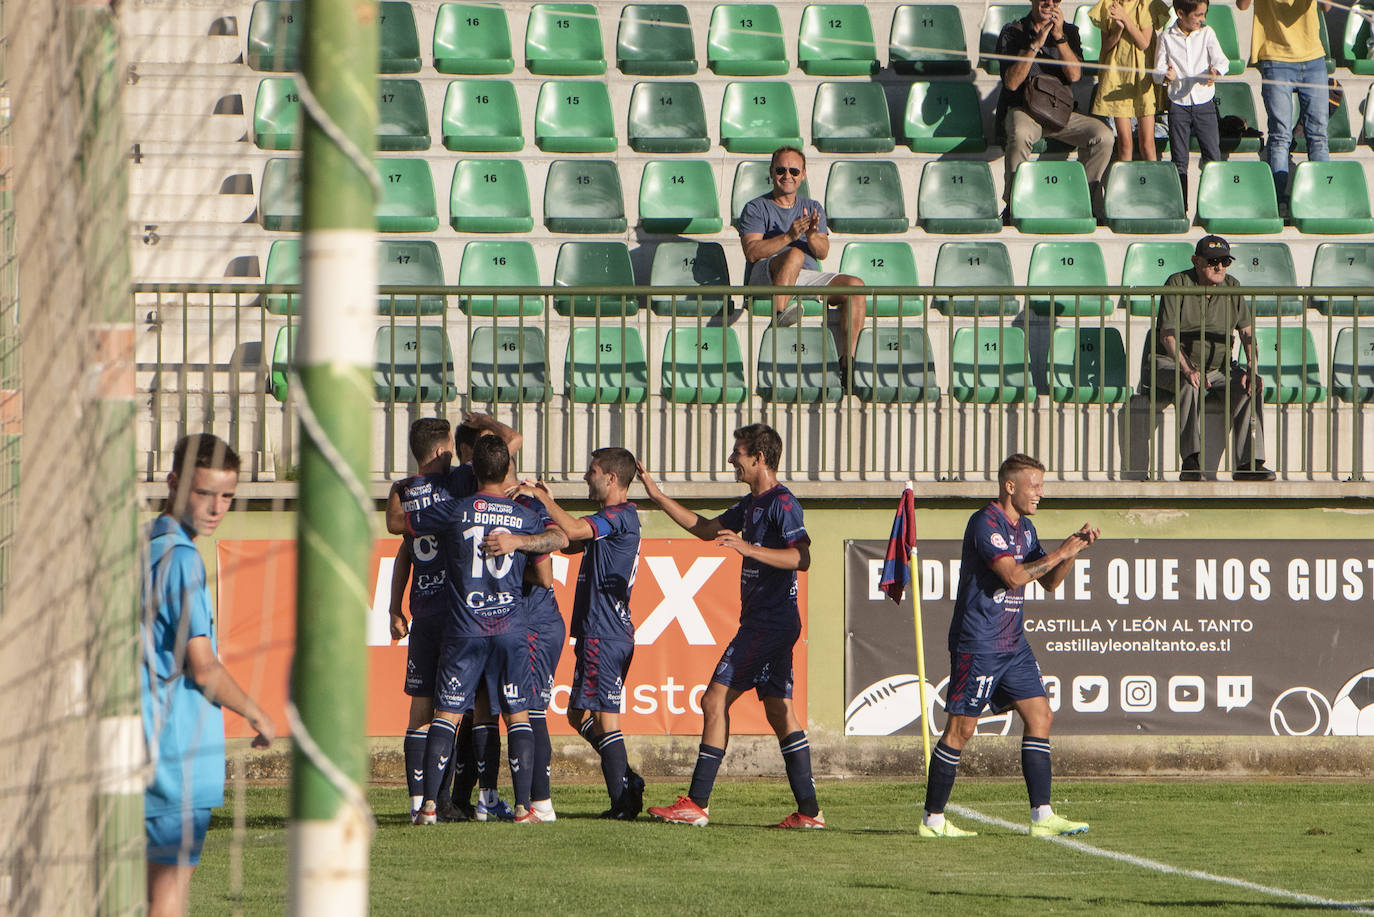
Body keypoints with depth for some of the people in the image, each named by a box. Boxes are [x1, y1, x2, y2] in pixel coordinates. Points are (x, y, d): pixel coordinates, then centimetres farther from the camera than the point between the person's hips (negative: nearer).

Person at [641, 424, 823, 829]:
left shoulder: (782, 503, -13)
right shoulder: (752, 504, 17)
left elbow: (801, 557, -25)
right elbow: (705, 529, 28)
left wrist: (748, 548, -33)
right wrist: (658, 495, 24)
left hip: (769, 623, -10)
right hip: (764, 622, 10)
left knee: (715, 701, -9)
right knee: (779, 711, 7)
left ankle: (696, 804, -9)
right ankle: (808, 811, 5)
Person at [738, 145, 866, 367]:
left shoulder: (813, 208, 22)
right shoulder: (756, 209, 8)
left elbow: (823, 253, 9)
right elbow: (752, 252, -8)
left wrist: (812, 236, -13)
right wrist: (789, 236, -19)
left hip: (808, 277, 5)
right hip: (765, 278, -5)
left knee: (855, 286, -19)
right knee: (795, 255, -37)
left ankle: (849, 359, -26)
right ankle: (778, 316, -50)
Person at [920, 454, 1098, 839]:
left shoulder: (1024, 528, 14)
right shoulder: (985, 523, -15)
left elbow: (1049, 580, 19)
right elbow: (1013, 576, -24)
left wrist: (1074, 549, 3)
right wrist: (1060, 553, -17)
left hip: (1012, 643, 9)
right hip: (978, 644, -9)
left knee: (1039, 716, 2)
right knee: (962, 727, -5)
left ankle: (1042, 815, 1)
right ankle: (933, 819, 1)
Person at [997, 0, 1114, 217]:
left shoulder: (1069, 32, 11)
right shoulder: (1012, 32, 1)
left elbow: (1074, 75, -5)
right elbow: (1011, 83, -11)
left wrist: (1059, 36, -15)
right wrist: (1036, 43, -18)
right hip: (1020, 109, -4)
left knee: (1103, 136, -20)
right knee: (1020, 135, -39)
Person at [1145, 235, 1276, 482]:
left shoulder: (1232, 287, 6)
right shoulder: (1177, 285, -10)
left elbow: (1247, 332, 3)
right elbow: (1168, 335, -18)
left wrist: (1252, 370, -15)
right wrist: (1188, 370, -33)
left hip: (1217, 367, 5)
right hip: (1172, 363, -5)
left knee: (1249, 387, -22)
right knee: (1191, 386, -37)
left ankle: (1249, 463, -25)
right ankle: (1191, 464, -40)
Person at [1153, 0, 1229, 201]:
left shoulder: (1206, 33, 3)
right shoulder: (1167, 37, 0)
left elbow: (1221, 60, -5)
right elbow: (1159, 70, -2)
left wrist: (1215, 71, -28)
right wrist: (1165, 76, -25)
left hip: (1204, 103, 1)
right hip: (1178, 104, -1)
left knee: (1213, 155, -2)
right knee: (1179, 160, 4)